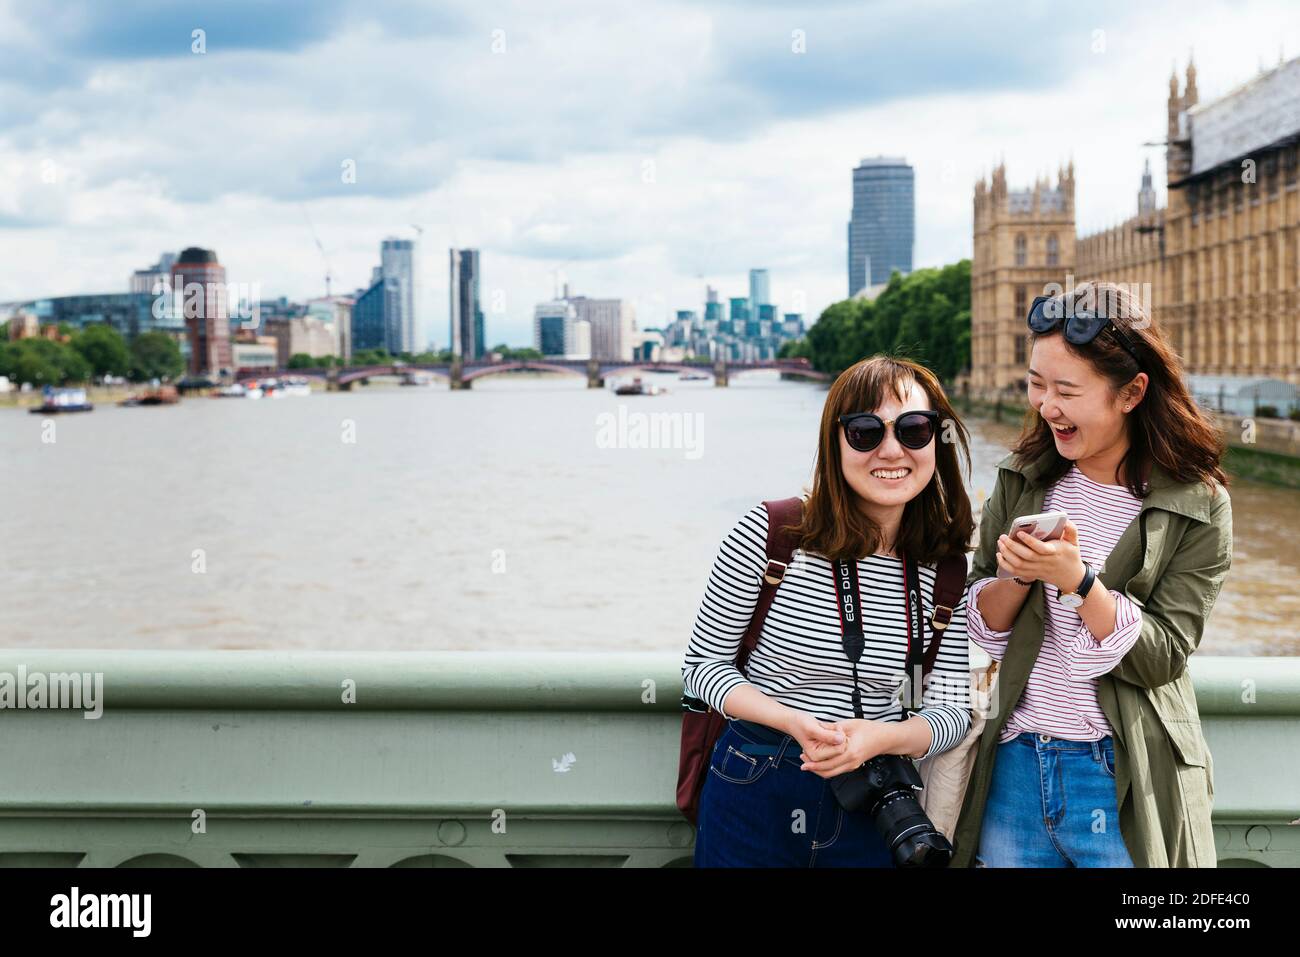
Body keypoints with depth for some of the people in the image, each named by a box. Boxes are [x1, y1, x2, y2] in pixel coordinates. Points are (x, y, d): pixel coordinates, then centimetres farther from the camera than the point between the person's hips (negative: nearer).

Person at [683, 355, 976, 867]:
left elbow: (951, 707, -2)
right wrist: (795, 722, -23)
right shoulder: (766, 533, -14)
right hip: (751, 793, -2)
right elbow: (702, 663, -7)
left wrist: (879, 737, -23)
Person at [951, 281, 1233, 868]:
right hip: (1017, 765, 4)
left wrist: (1077, 580, -25)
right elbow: (982, 627, 5)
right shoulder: (1023, 479, 2)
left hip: (1124, 783, -3)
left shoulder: (1198, 506, -8)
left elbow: (1160, 658, -13)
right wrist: (1015, 578, -15)